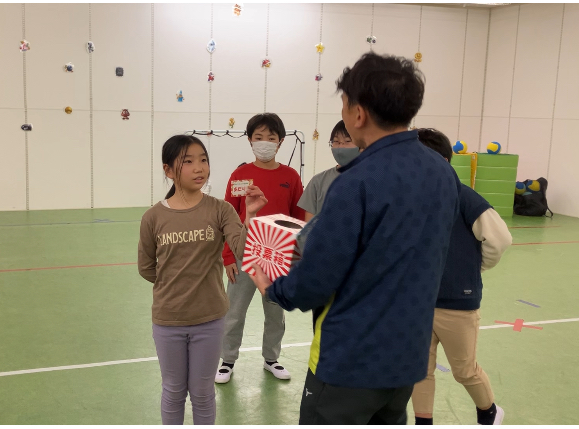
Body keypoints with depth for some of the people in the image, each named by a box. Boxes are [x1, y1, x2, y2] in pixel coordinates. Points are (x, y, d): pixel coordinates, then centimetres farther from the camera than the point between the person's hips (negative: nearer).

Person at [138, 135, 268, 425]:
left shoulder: (220, 210, -11)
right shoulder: (153, 217, -9)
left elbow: (244, 251, -22)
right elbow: (146, 268, 3)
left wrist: (250, 216, -34)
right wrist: (174, 286, 1)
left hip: (209, 319, 0)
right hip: (168, 320, 0)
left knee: (202, 393, 17)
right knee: (173, 391, 19)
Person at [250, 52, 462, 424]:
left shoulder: (357, 183, -24)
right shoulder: (445, 174, -1)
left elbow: (316, 282, -18)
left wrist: (273, 288, 2)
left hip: (351, 359, -7)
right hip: (409, 354, 7)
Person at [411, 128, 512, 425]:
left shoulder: (461, 196, -17)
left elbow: (499, 238, -17)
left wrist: (474, 267, -3)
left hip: (457, 303, -4)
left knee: (465, 370, 15)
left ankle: (490, 413, 43)